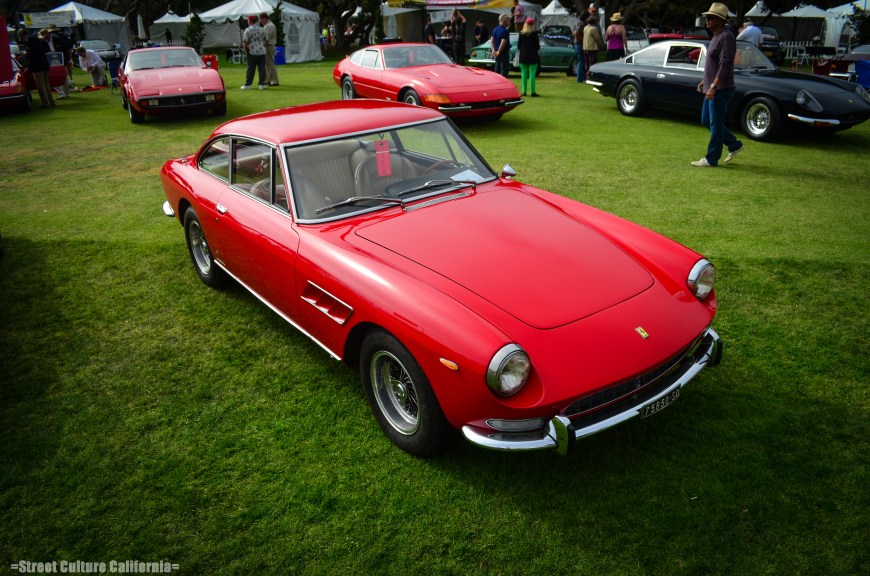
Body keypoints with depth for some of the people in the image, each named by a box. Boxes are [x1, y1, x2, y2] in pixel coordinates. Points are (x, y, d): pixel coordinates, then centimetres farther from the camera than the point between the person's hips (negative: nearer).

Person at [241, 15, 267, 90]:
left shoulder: (248, 30, -7)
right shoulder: (261, 30, 8)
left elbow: (245, 42, -10)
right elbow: (265, 41, 11)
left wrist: (246, 51, 1)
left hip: (252, 53, -3)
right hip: (262, 52, 3)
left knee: (251, 69, 0)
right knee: (262, 68, 4)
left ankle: (248, 84, 4)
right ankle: (261, 84, 2)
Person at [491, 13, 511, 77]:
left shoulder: (495, 29, 8)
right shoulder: (505, 31, -17)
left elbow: (491, 41, 9)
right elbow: (503, 43, -22)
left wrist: (493, 50, 3)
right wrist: (499, 52, -12)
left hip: (497, 54, 8)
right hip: (504, 53, -8)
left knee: (497, 71, 14)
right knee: (504, 72, -4)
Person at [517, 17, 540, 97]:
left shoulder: (521, 34, -2)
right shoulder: (534, 34, -8)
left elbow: (518, 45, 1)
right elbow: (537, 46, -6)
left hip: (523, 57, 2)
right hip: (532, 57, -2)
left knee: (524, 74, 8)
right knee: (532, 74, -2)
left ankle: (524, 91, 7)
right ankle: (533, 92, -5)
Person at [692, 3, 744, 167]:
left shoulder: (726, 38, -15)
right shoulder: (716, 37, 15)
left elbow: (724, 66, -22)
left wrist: (713, 87, -27)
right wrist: (704, 81, 21)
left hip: (720, 90, -10)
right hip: (712, 89, 10)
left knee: (715, 124, -3)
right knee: (707, 121, 15)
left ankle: (711, 159, 4)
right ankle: (734, 145, 24)